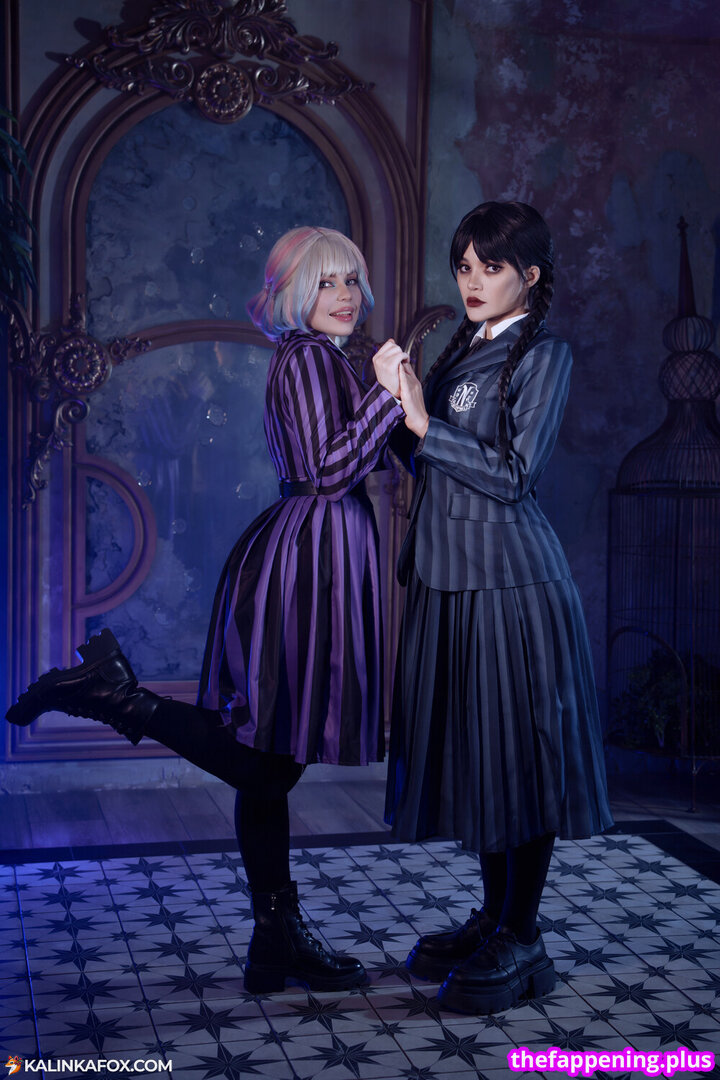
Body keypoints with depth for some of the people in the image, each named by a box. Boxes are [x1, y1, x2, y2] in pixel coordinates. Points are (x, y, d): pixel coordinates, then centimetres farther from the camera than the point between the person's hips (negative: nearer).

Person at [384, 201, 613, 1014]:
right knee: (470, 749, 13)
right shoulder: (460, 348, 15)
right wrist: (399, 400, 4)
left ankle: (520, 943, 8)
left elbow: (513, 473, -16)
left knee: (517, 750, -1)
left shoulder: (543, 354, -6)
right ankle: (494, 918, 27)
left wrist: (426, 426, -19)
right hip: (449, 578, 8)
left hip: (507, 578, -8)